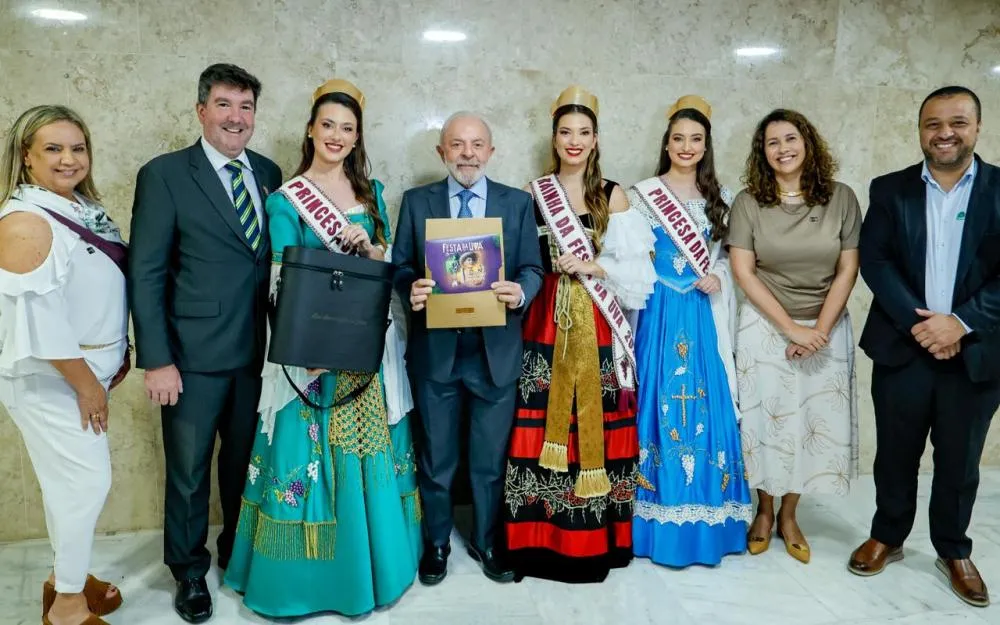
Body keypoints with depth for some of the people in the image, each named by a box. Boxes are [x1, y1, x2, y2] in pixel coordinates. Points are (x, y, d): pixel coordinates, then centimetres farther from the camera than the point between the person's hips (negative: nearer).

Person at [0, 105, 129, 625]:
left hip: (84, 369, 8)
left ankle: (65, 577, 36)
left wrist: (120, 353, 11)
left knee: (72, 480, 18)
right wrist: (85, 384, -19)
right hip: (50, 379, -8)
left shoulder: (82, 208, 7)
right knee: (88, 481, -2)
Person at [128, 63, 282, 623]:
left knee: (246, 462, 18)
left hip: (259, 350, 4)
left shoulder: (270, 174, 6)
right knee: (188, 472, 10)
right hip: (194, 354, -3)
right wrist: (156, 360, -13)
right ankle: (190, 571, 32)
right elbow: (145, 274, -8)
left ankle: (239, 553, 40)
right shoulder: (164, 174, -6)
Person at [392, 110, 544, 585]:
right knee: (435, 456, 13)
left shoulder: (518, 202, 5)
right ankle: (436, 542, 33)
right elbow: (400, 267, 2)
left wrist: (521, 292, -20)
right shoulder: (416, 201, 5)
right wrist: (411, 290, -20)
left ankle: (487, 541, 34)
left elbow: (533, 269, 2)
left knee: (490, 456, 13)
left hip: (496, 350, 0)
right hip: (434, 349, 0)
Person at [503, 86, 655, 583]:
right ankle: (542, 538, 14)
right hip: (547, 324, 0)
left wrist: (594, 267, -12)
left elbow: (637, 267, 2)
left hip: (598, 326, 0)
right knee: (543, 424, 0)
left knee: (595, 423, 3)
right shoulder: (532, 192, 8)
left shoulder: (613, 196, 7)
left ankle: (595, 538, 17)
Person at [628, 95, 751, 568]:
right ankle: (663, 522, 12)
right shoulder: (643, 194, 2)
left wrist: (717, 278, -3)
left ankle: (705, 520, 17)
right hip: (660, 312, -3)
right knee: (661, 402, -1)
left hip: (704, 313, 3)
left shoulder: (720, 199, 12)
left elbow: (727, 256, 15)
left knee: (707, 405, 3)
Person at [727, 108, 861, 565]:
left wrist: (819, 330, -11)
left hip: (827, 328, 2)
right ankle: (764, 511, 25)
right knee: (765, 419, 5)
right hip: (765, 327, -1)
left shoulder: (841, 198, -2)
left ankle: (788, 515, 25)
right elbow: (743, 272, -10)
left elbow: (847, 270, -3)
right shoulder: (748, 202, -6)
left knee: (815, 419, 7)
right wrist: (790, 328, -14)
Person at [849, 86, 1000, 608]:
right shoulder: (890, 190, 3)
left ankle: (954, 551, 33)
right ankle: (887, 537, 31)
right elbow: (874, 261, -5)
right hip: (903, 348, 1)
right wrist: (918, 322, -15)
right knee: (895, 454, 12)